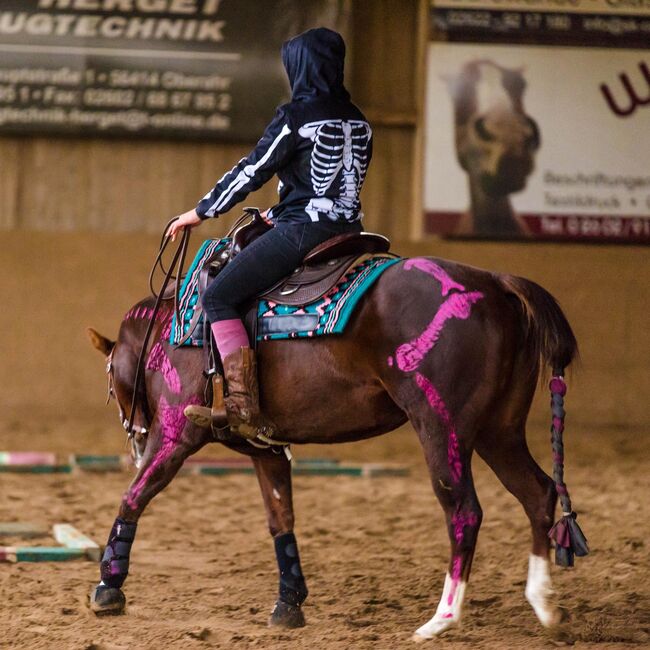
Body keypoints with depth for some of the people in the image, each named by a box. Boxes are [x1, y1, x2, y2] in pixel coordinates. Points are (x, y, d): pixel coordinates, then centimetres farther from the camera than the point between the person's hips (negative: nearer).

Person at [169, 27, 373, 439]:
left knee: (219, 297, -7)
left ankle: (244, 410, -20)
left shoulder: (296, 118, -11)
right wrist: (279, 214, 27)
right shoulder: (358, 122, 13)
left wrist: (202, 212, 5)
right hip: (347, 230, 9)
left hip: (301, 232, -9)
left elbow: (251, 172, -7)